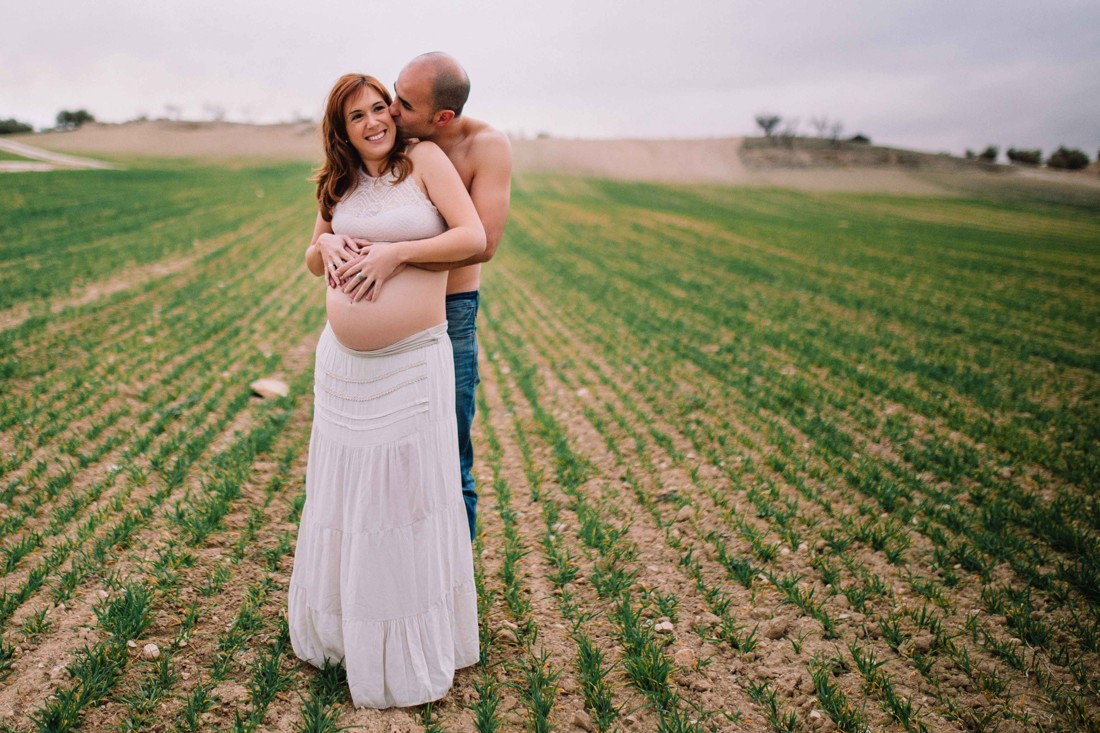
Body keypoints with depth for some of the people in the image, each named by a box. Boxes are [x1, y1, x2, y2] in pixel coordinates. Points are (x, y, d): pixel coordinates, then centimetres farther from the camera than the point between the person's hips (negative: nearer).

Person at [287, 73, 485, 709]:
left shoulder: (424, 159, -3)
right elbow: (312, 259, 21)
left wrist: (394, 253, -17)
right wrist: (326, 245, -2)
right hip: (344, 364, 6)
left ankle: (411, 643, 23)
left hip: (413, 363, -5)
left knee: (407, 490, 3)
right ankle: (340, 623, 37)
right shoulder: (341, 184, 12)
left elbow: (474, 237, -12)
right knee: (345, 490, 16)